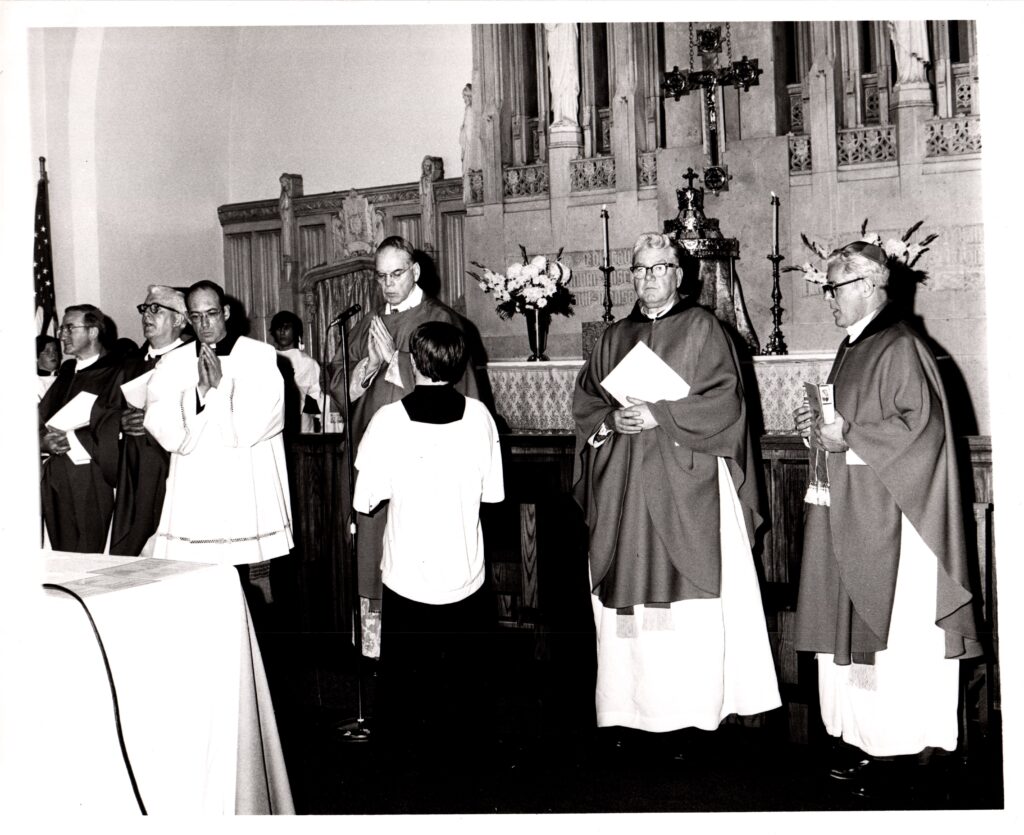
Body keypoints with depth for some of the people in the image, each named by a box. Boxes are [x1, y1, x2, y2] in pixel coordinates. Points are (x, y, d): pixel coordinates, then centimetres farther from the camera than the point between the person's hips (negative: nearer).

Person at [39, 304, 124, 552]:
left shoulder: (115, 375, -5)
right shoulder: (66, 371, 16)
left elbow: (111, 438, -12)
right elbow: (41, 419, 13)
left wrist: (71, 441, -13)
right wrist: (44, 441, -6)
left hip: (90, 483, -6)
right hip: (55, 483, 6)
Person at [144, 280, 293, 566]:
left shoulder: (261, 356, 2)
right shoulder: (171, 365, 8)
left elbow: (252, 428, -6)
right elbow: (170, 436, -2)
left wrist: (220, 385, -6)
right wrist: (201, 388, -9)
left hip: (251, 495, -1)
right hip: (193, 498, 2)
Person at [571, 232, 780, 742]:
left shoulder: (701, 328, 3)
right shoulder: (614, 337, 16)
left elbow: (724, 399, -6)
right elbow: (585, 401, 15)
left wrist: (659, 416, -14)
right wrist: (612, 420, -6)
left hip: (685, 486, -4)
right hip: (623, 493, 4)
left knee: (686, 600, -5)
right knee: (629, 596, 2)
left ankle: (686, 706, 2)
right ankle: (634, 704, 9)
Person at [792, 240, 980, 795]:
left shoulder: (901, 348, -12)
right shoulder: (853, 348, 15)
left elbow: (921, 424, -21)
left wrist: (847, 437, -17)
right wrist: (820, 427, 5)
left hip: (887, 516, -9)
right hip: (847, 512, 9)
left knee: (890, 622, -3)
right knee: (852, 620, 9)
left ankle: (900, 741, 7)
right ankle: (863, 736, 17)